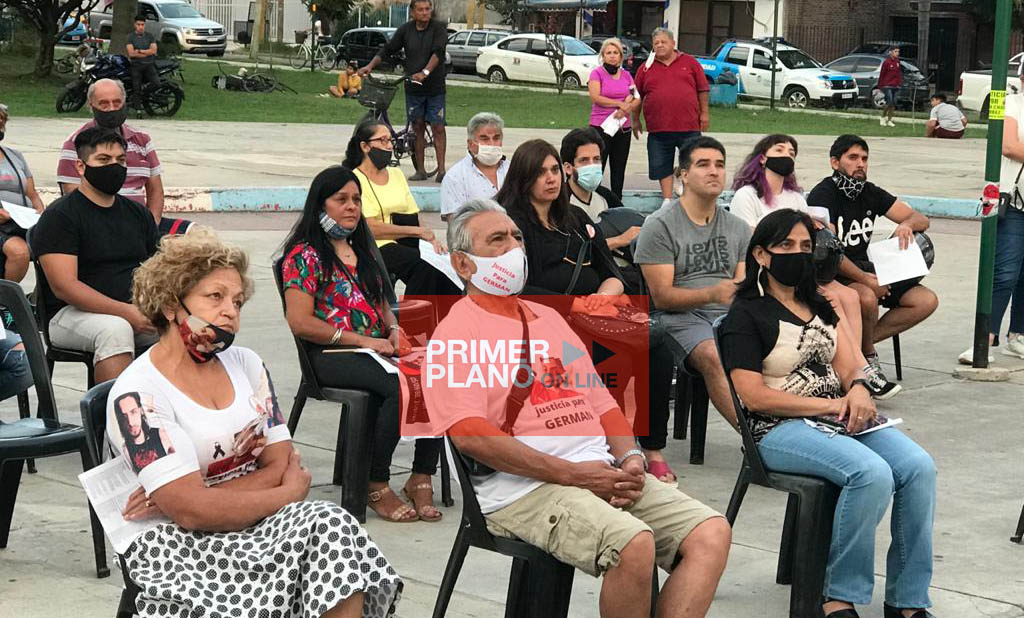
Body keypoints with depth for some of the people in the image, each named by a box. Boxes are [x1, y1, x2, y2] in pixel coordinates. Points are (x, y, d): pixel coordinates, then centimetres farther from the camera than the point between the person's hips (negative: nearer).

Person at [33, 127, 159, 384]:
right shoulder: (58, 216, -3)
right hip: (72, 312, -5)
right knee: (115, 329, -37)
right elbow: (64, 286, -14)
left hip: (136, 310, 6)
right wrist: (125, 312, -23)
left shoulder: (138, 214, 18)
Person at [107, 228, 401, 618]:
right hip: (180, 546, -5)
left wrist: (184, 498, -12)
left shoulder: (245, 363, 11)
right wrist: (289, 494, -6)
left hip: (257, 524, 6)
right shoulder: (136, 395, -9)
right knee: (327, 524, -28)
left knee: (331, 524, -28)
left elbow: (281, 465, 2)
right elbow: (191, 512, -17)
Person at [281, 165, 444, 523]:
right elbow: (300, 323, -10)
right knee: (401, 385, -34)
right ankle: (377, 487, -22)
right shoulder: (305, 255, -1)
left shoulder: (362, 251, 23)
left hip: (378, 350, 7)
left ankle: (421, 479, -19)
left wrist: (393, 329, 6)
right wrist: (363, 341, -14)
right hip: (331, 356, -7)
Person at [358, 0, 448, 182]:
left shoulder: (438, 27, -6)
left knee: (438, 128, -5)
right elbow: (388, 49, 4)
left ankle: (441, 170, -2)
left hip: (435, 87, -3)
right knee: (418, 127, 7)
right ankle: (420, 170, 13)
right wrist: (370, 66, -10)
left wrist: (425, 73, -33)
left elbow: (437, 52, -19)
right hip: (413, 87, 3)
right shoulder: (405, 29, 3)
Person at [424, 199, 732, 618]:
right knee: (633, 544, -32)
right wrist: (572, 474, -16)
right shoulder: (455, 334, 0)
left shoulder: (549, 317, 25)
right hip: (524, 488, -7)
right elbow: (470, 434, -13)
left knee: (711, 534, -12)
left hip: (603, 472, 8)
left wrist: (630, 459, 2)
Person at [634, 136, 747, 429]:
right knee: (714, 356, -37)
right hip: (681, 315, -4)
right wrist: (712, 293, -20)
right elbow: (662, 296, -4)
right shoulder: (660, 226, 3)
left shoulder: (738, 228, 20)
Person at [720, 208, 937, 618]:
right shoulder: (745, 316, -2)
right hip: (780, 430, -7)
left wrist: (858, 388, -10)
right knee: (872, 474, -32)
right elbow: (754, 396, -12)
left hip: (840, 418, 7)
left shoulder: (817, 306, 21)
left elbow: (848, 365, 15)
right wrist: (830, 405, -15)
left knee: (918, 466, -19)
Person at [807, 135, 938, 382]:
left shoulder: (870, 192, 9)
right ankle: (868, 356, -8)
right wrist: (867, 280, -25)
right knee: (867, 297, -38)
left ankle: (857, 344, -8)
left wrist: (906, 224, -17)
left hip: (864, 269, 8)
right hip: (832, 275, -7)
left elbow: (921, 220, 8)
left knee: (927, 301, -9)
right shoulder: (823, 195, -12)